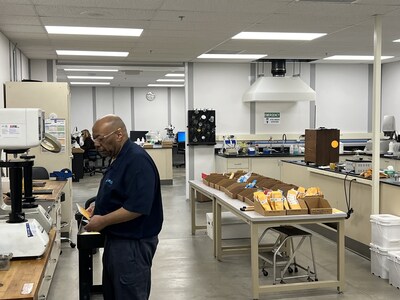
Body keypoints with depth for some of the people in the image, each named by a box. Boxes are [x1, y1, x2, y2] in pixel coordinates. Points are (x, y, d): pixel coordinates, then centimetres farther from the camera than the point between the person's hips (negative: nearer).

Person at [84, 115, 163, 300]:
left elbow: (137, 207, -28)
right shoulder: (119, 158, 11)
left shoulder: (137, 160, -22)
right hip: (116, 239, 10)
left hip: (133, 243, -10)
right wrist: (99, 206, 7)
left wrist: (103, 221, -21)